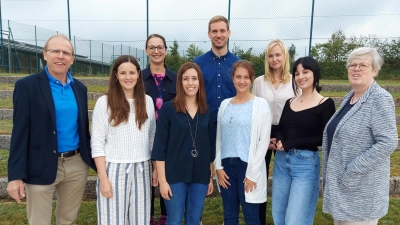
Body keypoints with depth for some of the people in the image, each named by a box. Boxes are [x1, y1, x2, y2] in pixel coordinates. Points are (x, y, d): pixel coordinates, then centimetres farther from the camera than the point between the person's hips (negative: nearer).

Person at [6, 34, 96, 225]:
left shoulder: (80, 88, 6)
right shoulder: (27, 85, -7)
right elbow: (20, 132, -9)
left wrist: (93, 160, 11)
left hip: (77, 164, 4)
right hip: (42, 166, -4)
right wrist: (15, 175, -12)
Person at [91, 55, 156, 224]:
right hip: (114, 170, -3)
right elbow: (97, 143, -7)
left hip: (141, 170, 3)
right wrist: (103, 178, -11)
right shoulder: (104, 102, -5)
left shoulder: (147, 101, 5)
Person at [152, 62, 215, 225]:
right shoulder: (167, 109, -7)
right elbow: (160, 146, -8)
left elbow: (211, 145, 9)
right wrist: (162, 180, -10)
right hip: (175, 175, -3)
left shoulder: (207, 111, 5)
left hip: (200, 176, 4)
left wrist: (211, 177, 10)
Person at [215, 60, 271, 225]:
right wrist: (218, 166, 3)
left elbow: (264, 141, -8)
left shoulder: (261, 104, -4)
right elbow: (219, 138, 10)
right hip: (226, 165, 4)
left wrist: (252, 173, -10)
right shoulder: (225, 104, 8)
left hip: (248, 166, -4)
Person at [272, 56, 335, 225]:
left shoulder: (326, 104, -6)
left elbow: (324, 138, -11)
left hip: (306, 164, -5)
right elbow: (279, 129, 10)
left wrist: (289, 143, -15)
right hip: (281, 161, 5)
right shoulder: (289, 102, 9)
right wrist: (279, 141, -13)